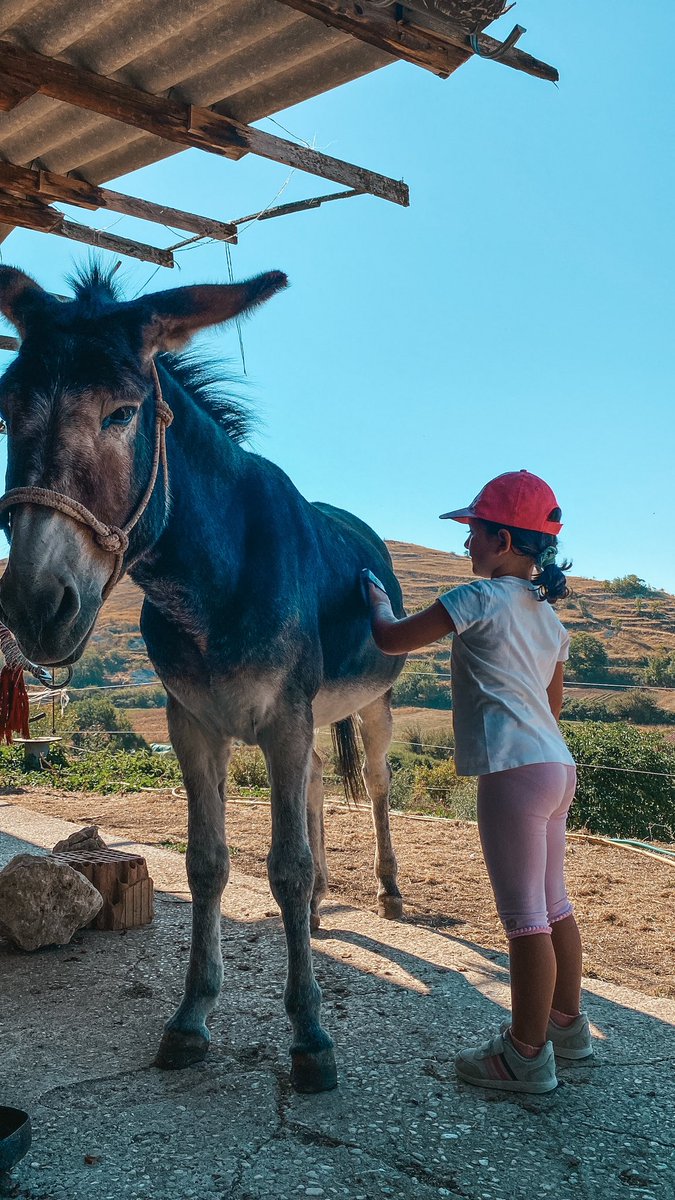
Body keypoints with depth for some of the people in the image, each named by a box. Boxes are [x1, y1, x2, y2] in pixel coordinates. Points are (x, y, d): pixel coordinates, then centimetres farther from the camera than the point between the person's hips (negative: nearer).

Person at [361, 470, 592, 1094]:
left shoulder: (482, 598, -9)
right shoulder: (549, 615, 16)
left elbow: (393, 640, -5)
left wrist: (378, 599, 12)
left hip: (514, 770, -9)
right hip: (557, 764, 9)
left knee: (525, 916, -2)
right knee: (552, 904, 19)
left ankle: (527, 1057, 8)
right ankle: (567, 1024, 33)